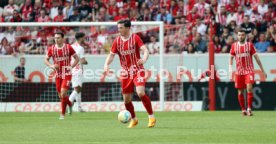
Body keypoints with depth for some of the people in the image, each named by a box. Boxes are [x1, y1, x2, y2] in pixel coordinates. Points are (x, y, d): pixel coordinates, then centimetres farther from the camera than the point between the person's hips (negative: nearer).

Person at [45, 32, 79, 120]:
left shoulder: (68, 47, -7)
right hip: (58, 75, 4)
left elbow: (77, 58, 2)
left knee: (63, 94, -16)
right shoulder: (51, 49, 0)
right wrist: (52, 66, -9)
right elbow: (46, 60, 11)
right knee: (60, 96, 7)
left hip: (67, 74, -4)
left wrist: (71, 67, -10)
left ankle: (62, 114, -3)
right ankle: (70, 104, 39)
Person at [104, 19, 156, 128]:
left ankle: (151, 117, -10)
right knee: (126, 98, 4)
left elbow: (145, 50, -15)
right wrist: (106, 64, -11)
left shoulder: (135, 38, -7)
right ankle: (133, 119, 27)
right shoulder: (117, 41, 3)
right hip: (125, 73, 4)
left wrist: (144, 59, -37)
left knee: (140, 92, -23)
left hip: (137, 70, -4)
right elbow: (111, 55, 8)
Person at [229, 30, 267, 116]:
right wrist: (230, 67, -5)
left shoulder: (250, 45, 1)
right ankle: (243, 110, 18)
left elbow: (256, 57, 2)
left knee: (249, 88, -19)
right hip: (239, 72, 2)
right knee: (240, 92, 5)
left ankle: (249, 109, -15)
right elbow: (231, 58, 12)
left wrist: (263, 70, 1)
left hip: (249, 71, -2)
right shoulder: (234, 46, 5)